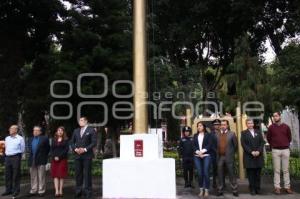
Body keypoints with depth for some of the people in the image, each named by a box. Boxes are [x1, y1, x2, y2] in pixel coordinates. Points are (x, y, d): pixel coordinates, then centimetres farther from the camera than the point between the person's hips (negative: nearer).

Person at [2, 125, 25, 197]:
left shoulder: (20, 138, -2)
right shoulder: (7, 138, 14)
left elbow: (22, 149, 3)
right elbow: (6, 148, 23)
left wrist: (16, 153, 6)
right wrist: (6, 153, 13)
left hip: (16, 157, -6)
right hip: (7, 157, 6)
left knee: (16, 175, -2)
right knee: (8, 174, 9)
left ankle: (16, 190, 6)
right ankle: (8, 190, 19)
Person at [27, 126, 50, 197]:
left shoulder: (44, 138, -4)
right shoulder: (31, 139, 14)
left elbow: (48, 148, 1)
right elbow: (30, 149, 21)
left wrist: (44, 156, 3)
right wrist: (31, 156, 11)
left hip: (41, 160, -5)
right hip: (32, 161, 5)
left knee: (41, 177, 0)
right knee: (33, 177, 12)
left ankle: (41, 191, 7)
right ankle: (33, 191, 20)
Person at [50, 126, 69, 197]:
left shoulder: (65, 140, 4)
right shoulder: (54, 140, 13)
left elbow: (66, 149, -6)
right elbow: (52, 149, 7)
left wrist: (59, 157, -14)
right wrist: (54, 157, -10)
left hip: (63, 159, -2)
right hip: (54, 159, 2)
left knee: (61, 175, -2)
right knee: (55, 175, -3)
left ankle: (60, 191, 2)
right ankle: (56, 191, -5)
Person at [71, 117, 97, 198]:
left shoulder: (91, 130, 0)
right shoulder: (76, 131, 15)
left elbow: (94, 142, -6)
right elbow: (72, 142, 15)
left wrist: (85, 149, -14)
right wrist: (75, 149, -3)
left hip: (87, 155, -4)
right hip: (77, 155, 4)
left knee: (87, 174, -1)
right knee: (78, 173, 7)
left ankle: (88, 191, 8)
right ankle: (78, 191, 16)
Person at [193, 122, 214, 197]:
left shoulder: (208, 135, 7)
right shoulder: (195, 136, 16)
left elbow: (210, 145, -3)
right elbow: (194, 146, 8)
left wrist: (202, 151, -12)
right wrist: (198, 152, -9)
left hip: (206, 156, -3)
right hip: (197, 156, 3)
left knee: (206, 173, -7)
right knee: (199, 173, 1)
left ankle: (206, 190, 2)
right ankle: (201, 190, 11)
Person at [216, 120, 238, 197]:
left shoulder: (232, 134, -1)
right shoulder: (217, 135, 5)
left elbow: (235, 145, 4)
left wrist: (232, 153, 8)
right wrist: (217, 154, 9)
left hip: (229, 157, -2)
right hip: (219, 157, 2)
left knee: (232, 174, 4)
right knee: (220, 175, 7)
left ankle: (235, 190, 12)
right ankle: (220, 190, 15)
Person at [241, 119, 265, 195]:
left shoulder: (258, 132, 17)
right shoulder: (244, 133, 6)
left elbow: (262, 142, 8)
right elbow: (243, 144, -4)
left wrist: (259, 151, -8)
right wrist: (251, 152, -13)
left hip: (258, 156, 3)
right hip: (249, 157, -3)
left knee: (258, 174, 4)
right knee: (251, 174, 0)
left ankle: (258, 188, 12)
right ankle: (252, 189, 6)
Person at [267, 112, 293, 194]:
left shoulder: (286, 126, 4)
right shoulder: (271, 127, 1)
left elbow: (289, 137, 16)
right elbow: (268, 138, 13)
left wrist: (286, 145, 15)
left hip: (285, 150, 1)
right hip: (275, 150, -1)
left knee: (286, 169, 5)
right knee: (276, 170, 1)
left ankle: (287, 187, 11)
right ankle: (277, 187, 4)